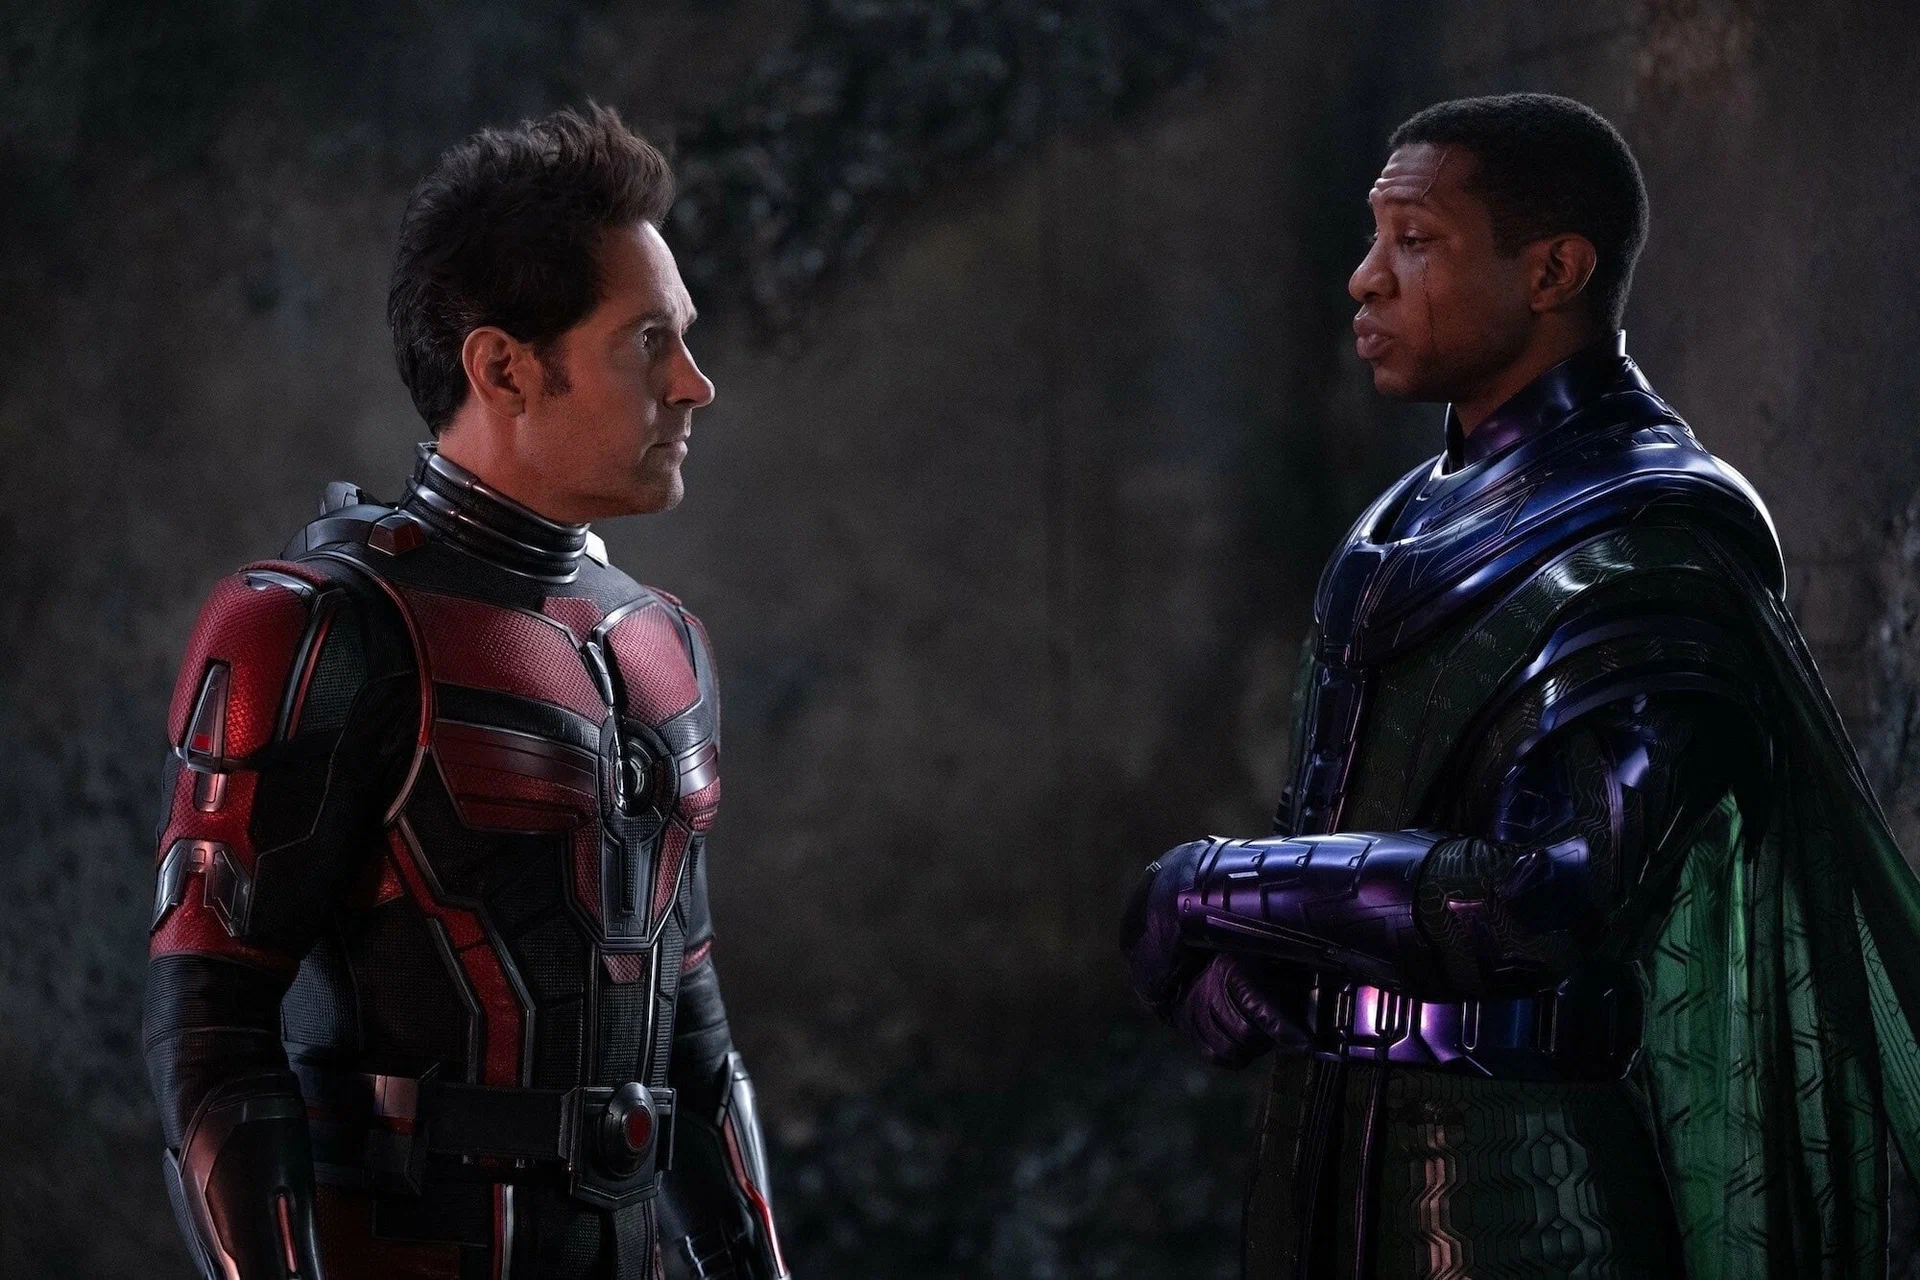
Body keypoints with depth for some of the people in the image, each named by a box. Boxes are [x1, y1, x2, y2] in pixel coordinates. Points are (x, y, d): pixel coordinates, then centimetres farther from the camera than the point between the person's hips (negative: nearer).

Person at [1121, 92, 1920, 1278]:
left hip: (1526, 1182, -7)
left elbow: (1552, 893, -23)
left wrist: (1213, 886, -14)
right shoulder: (1415, 530, 13)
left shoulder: (1651, 547, -13)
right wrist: (1220, 958, -6)